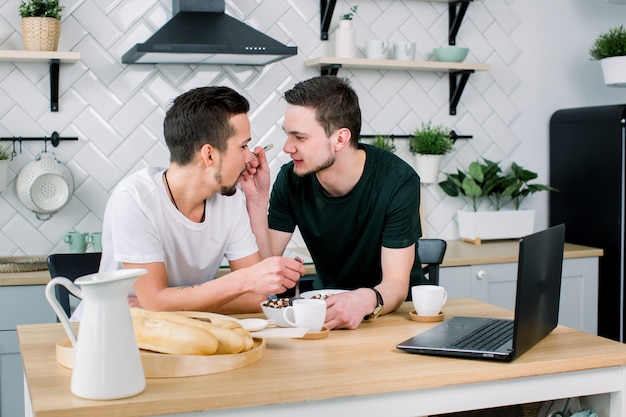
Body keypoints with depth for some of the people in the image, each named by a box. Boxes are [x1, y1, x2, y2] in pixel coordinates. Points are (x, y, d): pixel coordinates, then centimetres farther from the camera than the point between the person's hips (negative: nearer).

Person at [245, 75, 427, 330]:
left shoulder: (397, 181, -20)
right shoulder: (291, 180, -10)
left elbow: (396, 283, -22)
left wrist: (367, 301, -44)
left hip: (397, 309, -3)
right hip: (328, 306, 3)